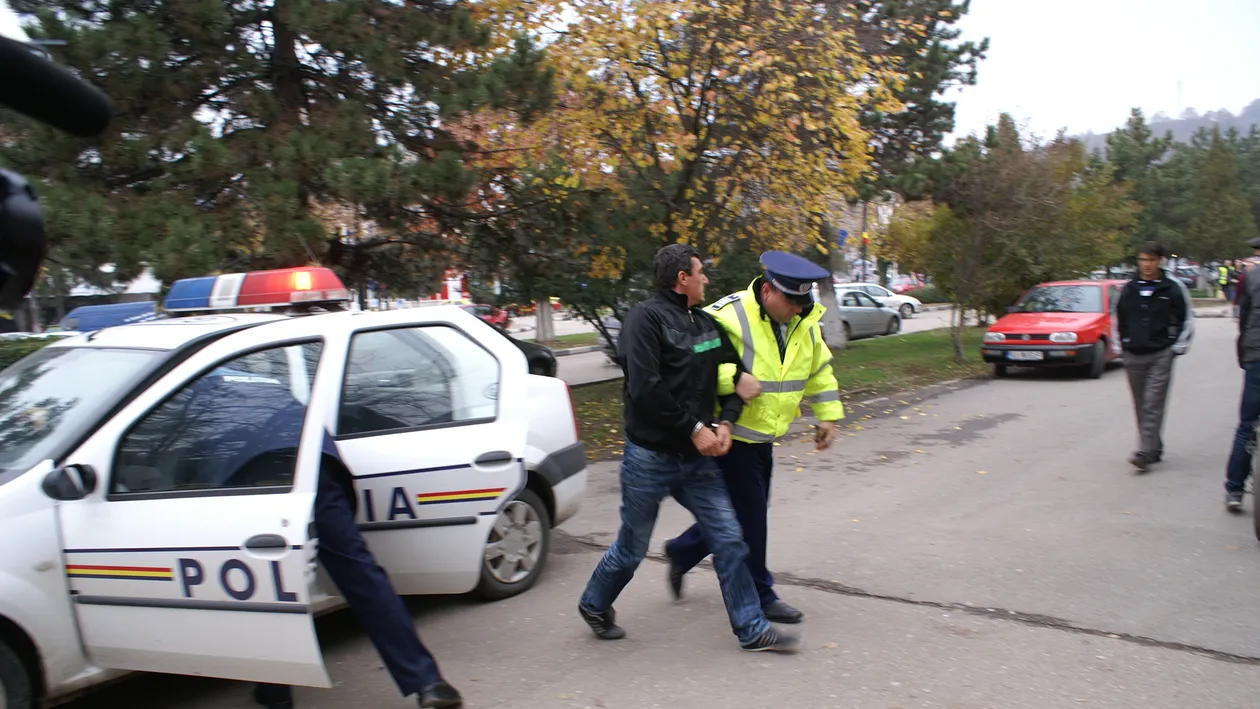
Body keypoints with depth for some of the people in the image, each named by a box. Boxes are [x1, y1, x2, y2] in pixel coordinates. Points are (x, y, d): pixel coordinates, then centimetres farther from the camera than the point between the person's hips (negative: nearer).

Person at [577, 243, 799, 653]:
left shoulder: (707, 324, 10)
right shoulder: (646, 318, -13)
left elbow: (735, 376, 15)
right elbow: (645, 389, -23)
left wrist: (725, 423, -2)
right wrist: (694, 429, -19)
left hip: (698, 458, 6)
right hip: (650, 457, -6)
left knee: (729, 540, 3)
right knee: (632, 549, 10)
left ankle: (752, 630, 14)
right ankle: (594, 606, 36)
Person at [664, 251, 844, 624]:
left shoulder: (804, 323, 2)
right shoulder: (731, 316, -23)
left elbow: (820, 370, 16)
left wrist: (828, 415, 13)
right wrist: (735, 379, -36)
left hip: (763, 436, 9)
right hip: (732, 435, -8)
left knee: (746, 511, 18)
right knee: (749, 516, -1)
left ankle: (682, 551, 37)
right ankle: (758, 596, 16)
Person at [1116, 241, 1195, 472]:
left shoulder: (1173, 288, -1)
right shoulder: (1129, 289, 8)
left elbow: (1186, 319, 4)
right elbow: (1120, 319, 20)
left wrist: (1178, 347, 0)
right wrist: (1123, 344, 15)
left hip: (1161, 354, -4)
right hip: (1133, 355, 4)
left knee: (1153, 403, -12)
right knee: (1141, 405, 7)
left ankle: (1145, 452, -17)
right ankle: (1154, 448, 20)